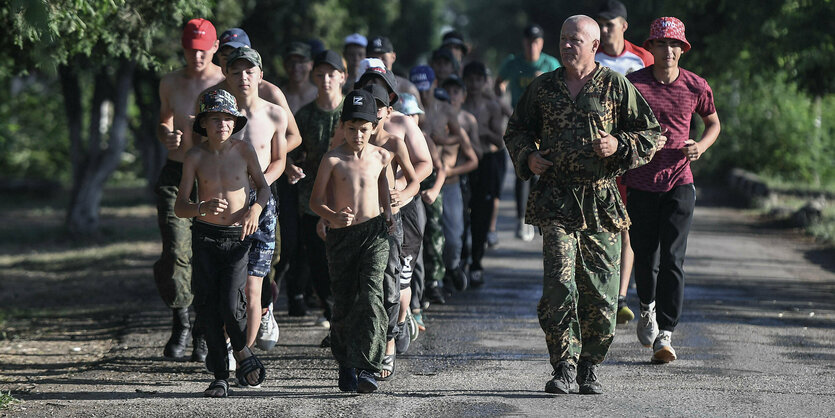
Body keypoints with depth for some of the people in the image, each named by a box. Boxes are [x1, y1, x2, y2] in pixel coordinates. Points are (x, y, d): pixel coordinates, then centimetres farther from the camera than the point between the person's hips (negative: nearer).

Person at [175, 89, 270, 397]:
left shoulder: (244, 150, -2)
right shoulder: (195, 156, -3)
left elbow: (263, 186, 13)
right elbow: (179, 207, -2)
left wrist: (256, 209, -8)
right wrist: (203, 207, -23)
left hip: (238, 237, -1)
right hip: (206, 236, 1)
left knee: (230, 305, -14)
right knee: (207, 306, 0)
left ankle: (242, 350, 17)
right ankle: (220, 377, 11)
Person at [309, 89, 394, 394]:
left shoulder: (381, 157, 3)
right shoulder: (333, 160, -5)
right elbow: (316, 201, -2)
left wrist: (387, 212, 17)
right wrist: (333, 216, -20)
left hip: (374, 233, 0)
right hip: (341, 235, 0)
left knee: (371, 296, -15)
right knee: (344, 302, 4)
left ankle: (367, 367, -18)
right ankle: (345, 366, 22)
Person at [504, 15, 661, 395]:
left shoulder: (616, 86, 4)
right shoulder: (543, 88, 10)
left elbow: (651, 133, 8)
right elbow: (516, 131, 23)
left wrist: (619, 145, -10)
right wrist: (528, 157, 3)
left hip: (601, 201, 0)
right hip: (556, 199, 0)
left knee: (600, 289, 2)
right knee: (559, 284, -12)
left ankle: (590, 367, 16)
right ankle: (564, 366, -7)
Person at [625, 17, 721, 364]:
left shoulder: (696, 87, 0)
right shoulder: (632, 85, -5)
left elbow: (713, 122, 17)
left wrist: (701, 146, -3)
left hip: (679, 183, 0)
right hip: (640, 184, 0)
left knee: (672, 259, -9)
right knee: (645, 256, 8)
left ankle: (664, 335, -6)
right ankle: (647, 306, 39)